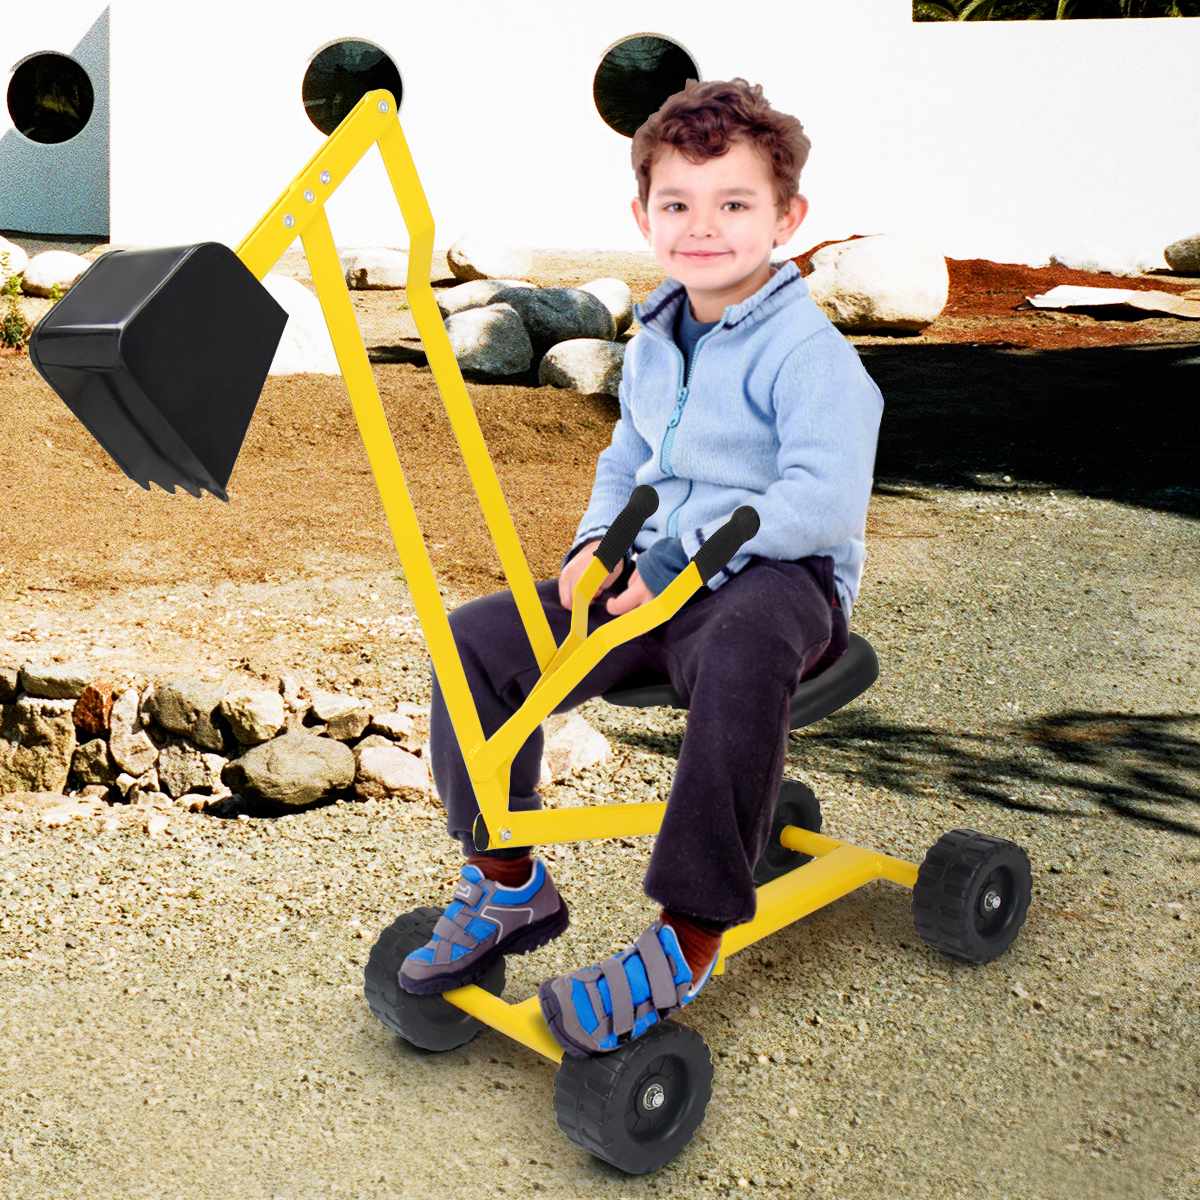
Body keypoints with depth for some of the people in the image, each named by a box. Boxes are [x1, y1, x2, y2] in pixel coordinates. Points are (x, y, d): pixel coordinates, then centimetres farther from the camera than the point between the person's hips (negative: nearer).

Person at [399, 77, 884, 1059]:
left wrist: (680, 556, -23)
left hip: (778, 578, -7)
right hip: (657, 579, 7)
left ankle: (688, 940, -32)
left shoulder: (808, 352, -11)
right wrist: (597, 543, 6)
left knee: (740, 661, -43)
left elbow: (823, 499, -23)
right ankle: (511, 882, 7)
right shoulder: (652, 346, 14)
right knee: (477, 640, -6)